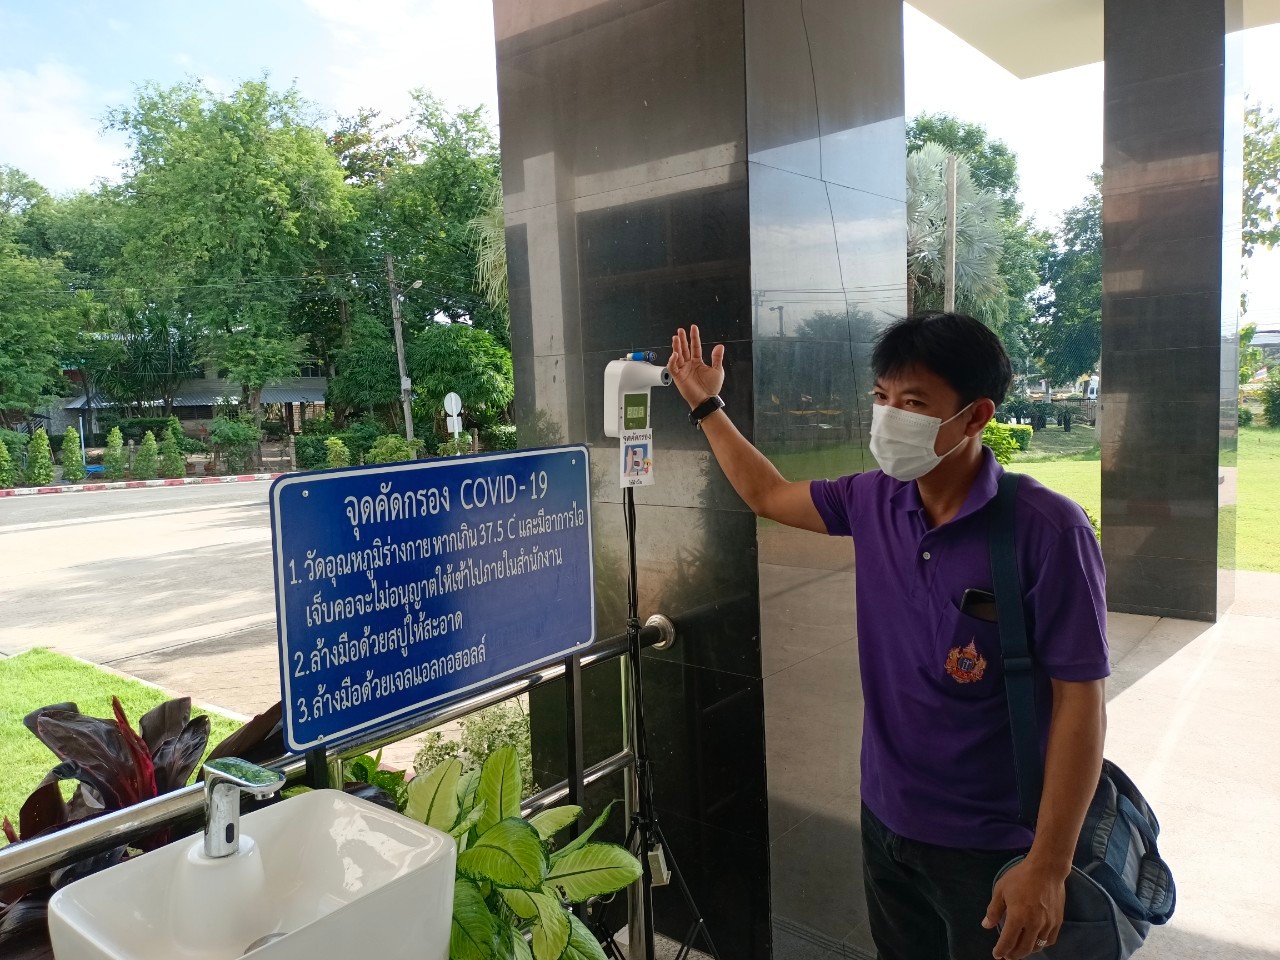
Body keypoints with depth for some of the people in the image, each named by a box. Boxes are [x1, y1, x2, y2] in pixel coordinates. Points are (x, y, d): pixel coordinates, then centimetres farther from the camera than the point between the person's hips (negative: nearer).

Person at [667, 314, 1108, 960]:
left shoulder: (1046, 531, -21)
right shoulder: (874, 501, -4)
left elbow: (1079, 701, -18)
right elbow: (767, 495, 13)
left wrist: (1049, 866, -18)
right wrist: (706, 406, 16)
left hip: (991, 847, -5)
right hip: (885, 819, 6)